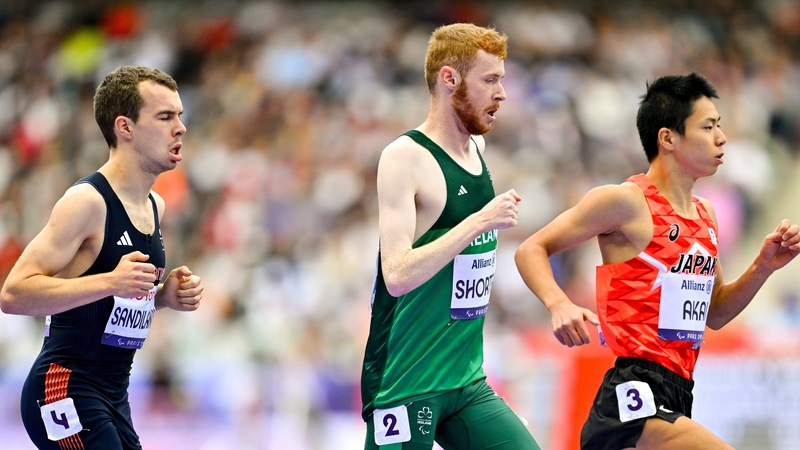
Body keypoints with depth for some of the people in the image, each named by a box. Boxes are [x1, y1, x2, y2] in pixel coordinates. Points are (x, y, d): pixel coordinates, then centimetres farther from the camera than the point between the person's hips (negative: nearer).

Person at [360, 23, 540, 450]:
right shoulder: (405, 158, -14)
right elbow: (397, 275, -24)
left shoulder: (477, 149, 10)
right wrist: (481, 221, -22)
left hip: (466, 380, 8)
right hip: (405, 383, -8)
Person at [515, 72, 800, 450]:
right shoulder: (627, 201, -6)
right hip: (635, 393, -9)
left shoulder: (705, 214, 17)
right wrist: (559, 305, -21)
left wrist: (763, 267, 11)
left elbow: (714, 314, 26)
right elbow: (532, 251, -3)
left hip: (676, 395, 9)